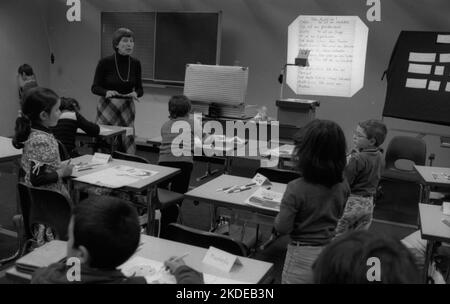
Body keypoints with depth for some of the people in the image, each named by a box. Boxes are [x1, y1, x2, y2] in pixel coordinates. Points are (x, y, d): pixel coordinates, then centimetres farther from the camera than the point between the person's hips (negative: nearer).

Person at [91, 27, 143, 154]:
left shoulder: (135, 63, 2)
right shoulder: (105, 62, -7)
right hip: (107, 107, -3)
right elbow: (95, 88, -4)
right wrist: (107, 92, -24)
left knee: (128, 143, -2)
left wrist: (135, 93, -15)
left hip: (127, 108, 3)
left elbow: (139, 89, 8)